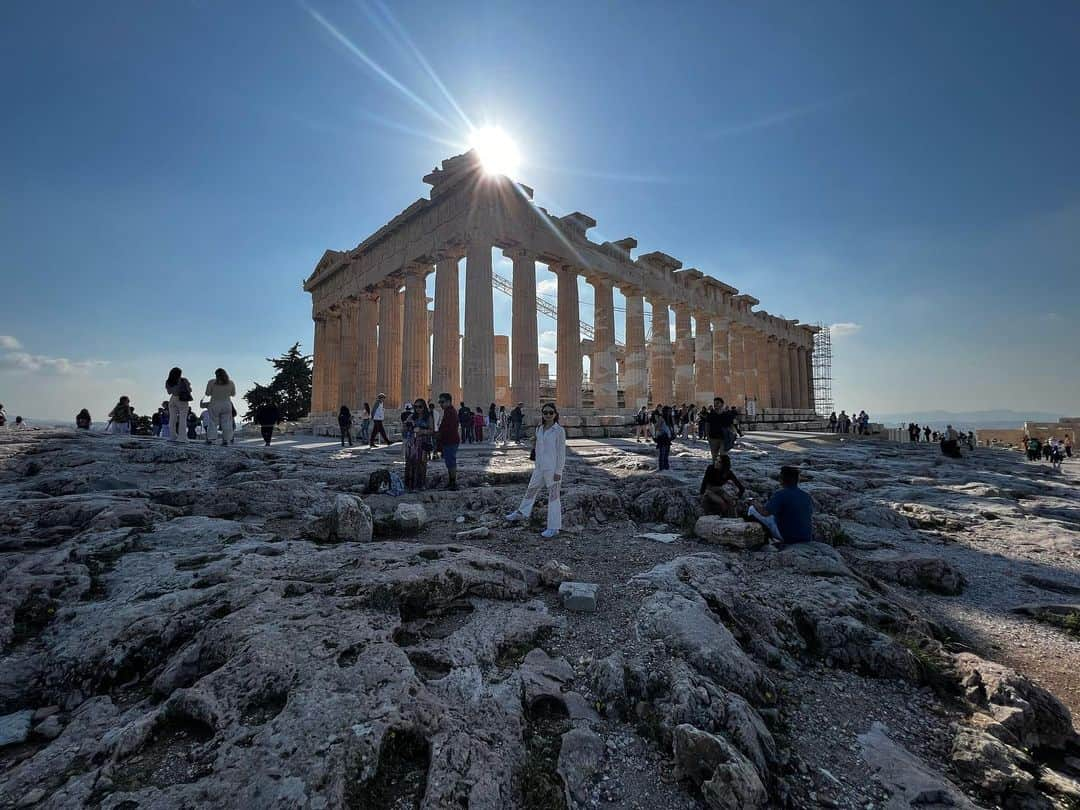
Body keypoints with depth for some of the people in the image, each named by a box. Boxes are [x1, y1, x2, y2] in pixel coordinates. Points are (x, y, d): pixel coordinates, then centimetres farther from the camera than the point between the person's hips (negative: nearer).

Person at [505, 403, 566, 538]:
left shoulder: (559, 430, -11)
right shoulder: (539, 429, 8)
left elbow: (561, 452, -12)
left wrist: (558, 471, -15)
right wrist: (534, 443, -4)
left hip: (553, 468, -7)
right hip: (540, 467, 7)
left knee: (553, 496, 2)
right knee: (531, 489, 21)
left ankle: (553, 528, 11)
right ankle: (522, 513, 43)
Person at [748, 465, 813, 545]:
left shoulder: (780, 494, -18)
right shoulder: (807, 496, 2)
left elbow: (765, 513, -26)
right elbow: (811, 514, 19)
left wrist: (753, 506, -6)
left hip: (787, 537, -6)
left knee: (753, 509, -2)